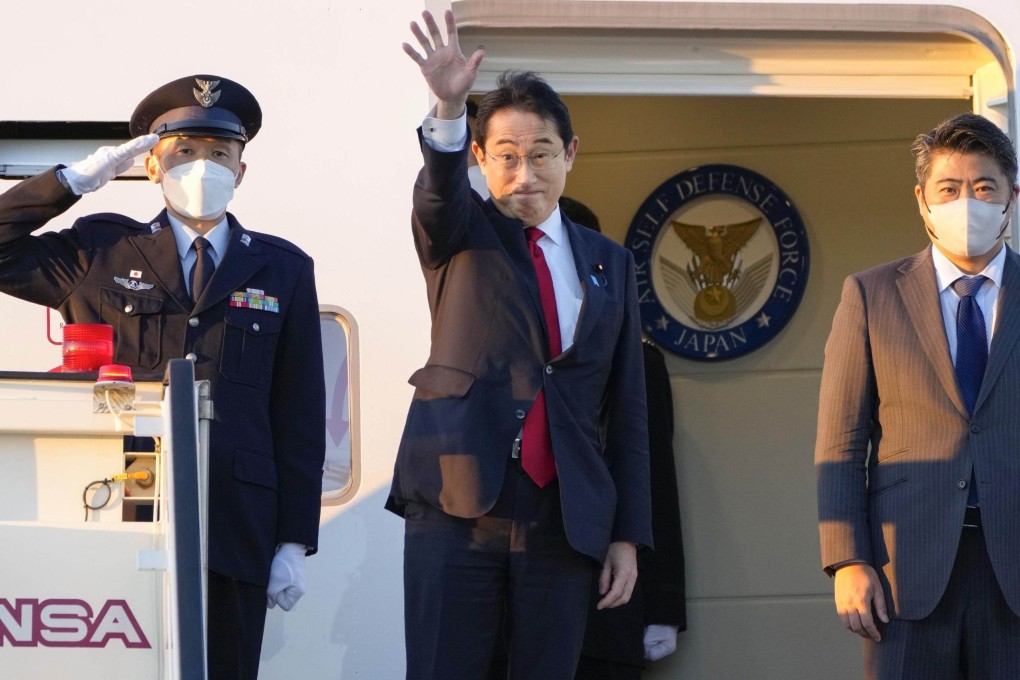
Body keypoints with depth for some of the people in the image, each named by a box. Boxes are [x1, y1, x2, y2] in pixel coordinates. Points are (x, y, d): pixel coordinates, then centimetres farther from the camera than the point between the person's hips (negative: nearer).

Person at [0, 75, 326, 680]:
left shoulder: (283, 269, 12)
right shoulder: (102, 252, 12)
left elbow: (301, 416, 10)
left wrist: (296, 542, 3)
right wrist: (77, 179, 0)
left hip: (234, 532, 1)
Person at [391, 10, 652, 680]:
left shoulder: (610, 264, 13)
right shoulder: (459, 236, 6)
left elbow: (627, 410, 12)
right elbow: (440, 192, -19)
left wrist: (628, 535, 7)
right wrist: (448, 110, -39)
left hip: (565, 518, 2)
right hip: (459, 505, -2)